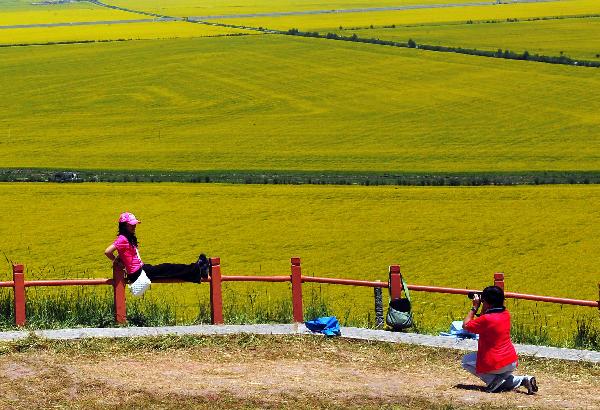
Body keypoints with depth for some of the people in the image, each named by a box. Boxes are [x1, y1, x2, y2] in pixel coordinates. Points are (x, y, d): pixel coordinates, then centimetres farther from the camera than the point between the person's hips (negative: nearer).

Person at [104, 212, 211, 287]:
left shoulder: (129, 238, 13)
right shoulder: (122, 239, -17)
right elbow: (107, 252, -27)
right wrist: (117, 262, -12)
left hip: (142, 268, 9)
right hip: (136, 274, -9)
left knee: (167, 267, 1)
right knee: (167, 269, -10)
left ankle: (196, 268, 0)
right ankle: (197, 271, -8)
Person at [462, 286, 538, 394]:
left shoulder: (486, 319, -21)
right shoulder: (506, 315, 2)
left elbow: (465, 325, -7)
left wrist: (475, 307, -2)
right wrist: (483, 310, 12)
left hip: (495, 364, -7)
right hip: (512, 363, 7)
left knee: (466, 361, 15)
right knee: (503, 377, 37)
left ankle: (493, 381, -2)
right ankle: (524, 380, 8)